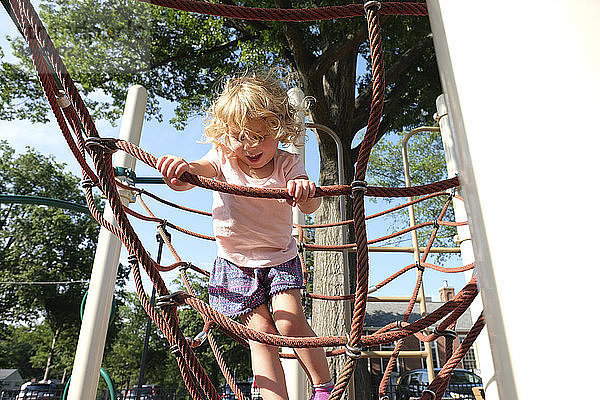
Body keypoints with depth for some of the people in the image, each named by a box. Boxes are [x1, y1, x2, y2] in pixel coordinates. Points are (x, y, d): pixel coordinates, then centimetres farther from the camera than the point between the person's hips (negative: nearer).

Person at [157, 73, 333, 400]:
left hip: (280, 257, -1)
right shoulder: (223, 158, -9)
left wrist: (305, 192, -53)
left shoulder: (287, 165, -12)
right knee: (261, 334, -4)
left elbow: (310, 207, -28)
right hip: (236, 262, 1)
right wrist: (181, 170, -55)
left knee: (290, 323, -14)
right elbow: (199, 170, -30)